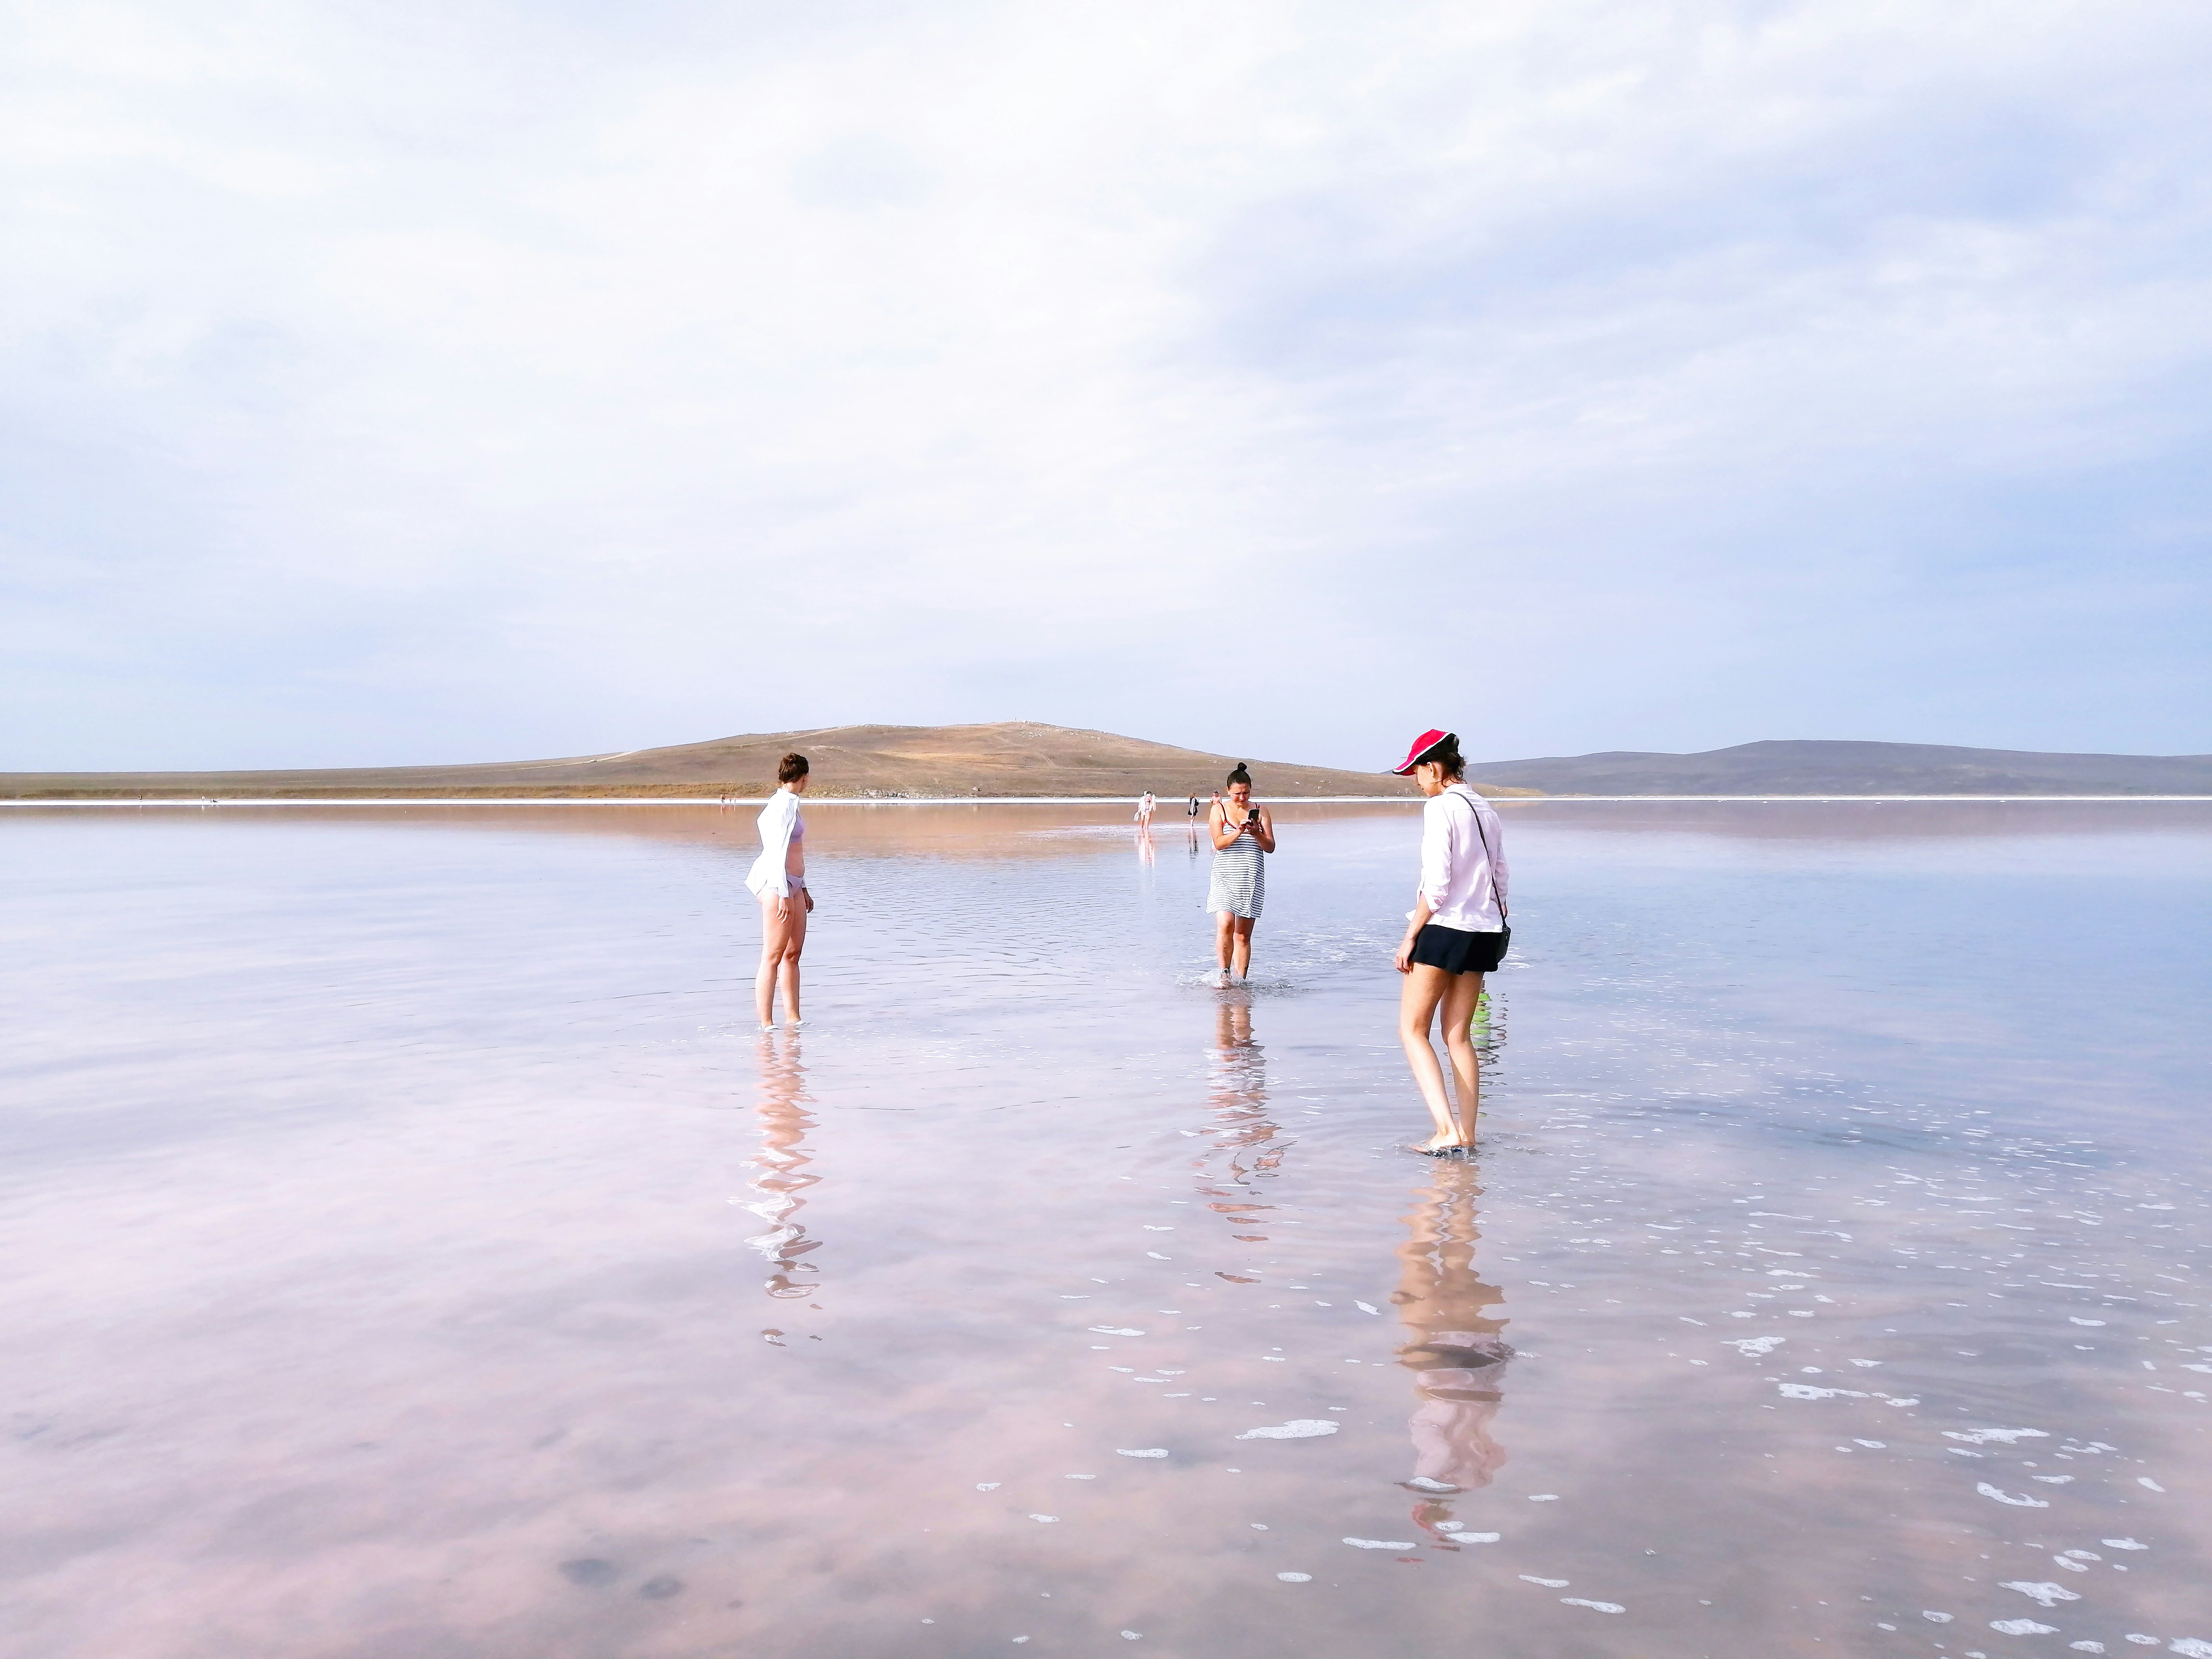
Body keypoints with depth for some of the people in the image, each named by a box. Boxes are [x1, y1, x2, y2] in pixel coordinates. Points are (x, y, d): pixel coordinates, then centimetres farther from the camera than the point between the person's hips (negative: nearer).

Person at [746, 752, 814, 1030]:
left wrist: (802, 889, 27)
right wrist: (783, 895, -22)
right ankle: (766, 1024, -7)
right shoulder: (783, 805, -14)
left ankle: (793, 1017, 17)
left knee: (793, 952, 11)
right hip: (775, 883, -10)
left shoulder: (790, 803, 17)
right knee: (773, 955, -8)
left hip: (793, 884, 10)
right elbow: (777, 853, -19)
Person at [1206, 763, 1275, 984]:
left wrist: (1256, 834, -14)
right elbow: (1219, 843, -7)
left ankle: (1241, 981, 9)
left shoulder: (1260, 811, 9)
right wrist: (1240, 831, -21)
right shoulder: (1219, 810, 5)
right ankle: (1224, 974, -11)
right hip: (1225, 876, -2)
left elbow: (1271, 847, 5)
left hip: (1252, 878, 2)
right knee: (1226, 925, -20)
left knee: (1244, 934, 3)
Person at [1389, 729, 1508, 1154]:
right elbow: (1500, 879, 16)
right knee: (1458, 1035, 14)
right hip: (1485, 931, 8)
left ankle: (1446, 1131, -11)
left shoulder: (1440, 807, -12)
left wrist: (1410, 936, -12)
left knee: (1413, 1029, 1)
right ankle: (1466, 1134, 12)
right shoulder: (1487, 810, 12)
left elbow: (1436, 883, -18)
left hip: (1444, 928, -8)